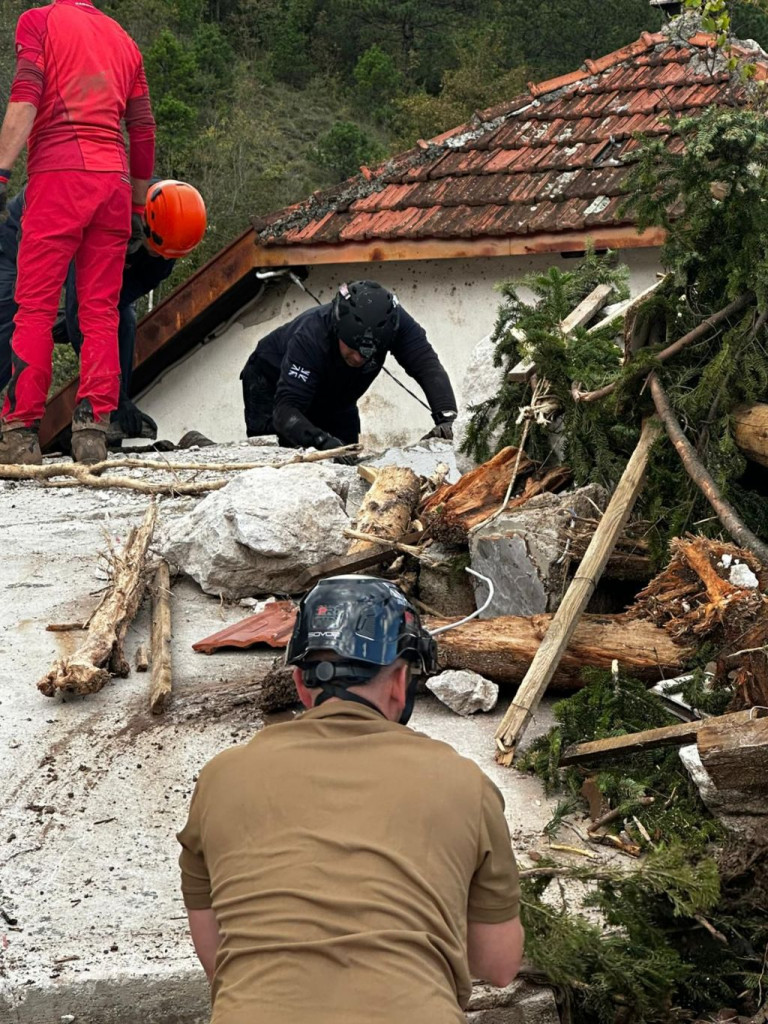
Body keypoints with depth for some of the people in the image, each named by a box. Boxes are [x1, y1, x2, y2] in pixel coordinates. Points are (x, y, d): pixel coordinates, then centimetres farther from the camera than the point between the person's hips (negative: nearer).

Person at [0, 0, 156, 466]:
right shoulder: (123, 39, 22)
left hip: (59, 172, -4)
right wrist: (139, 204, 25)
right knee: (101, 311, 5)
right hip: (114, 181, 5)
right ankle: (93, 430, 1)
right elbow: (143, 129, 20)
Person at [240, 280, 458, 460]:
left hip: (332, 399, 5)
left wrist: (446, 418, -57)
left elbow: (427, 364, -40)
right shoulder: (310, 336, -43)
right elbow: (286, 410, -48)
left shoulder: (393, 320, -32)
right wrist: (322, 440, -66)